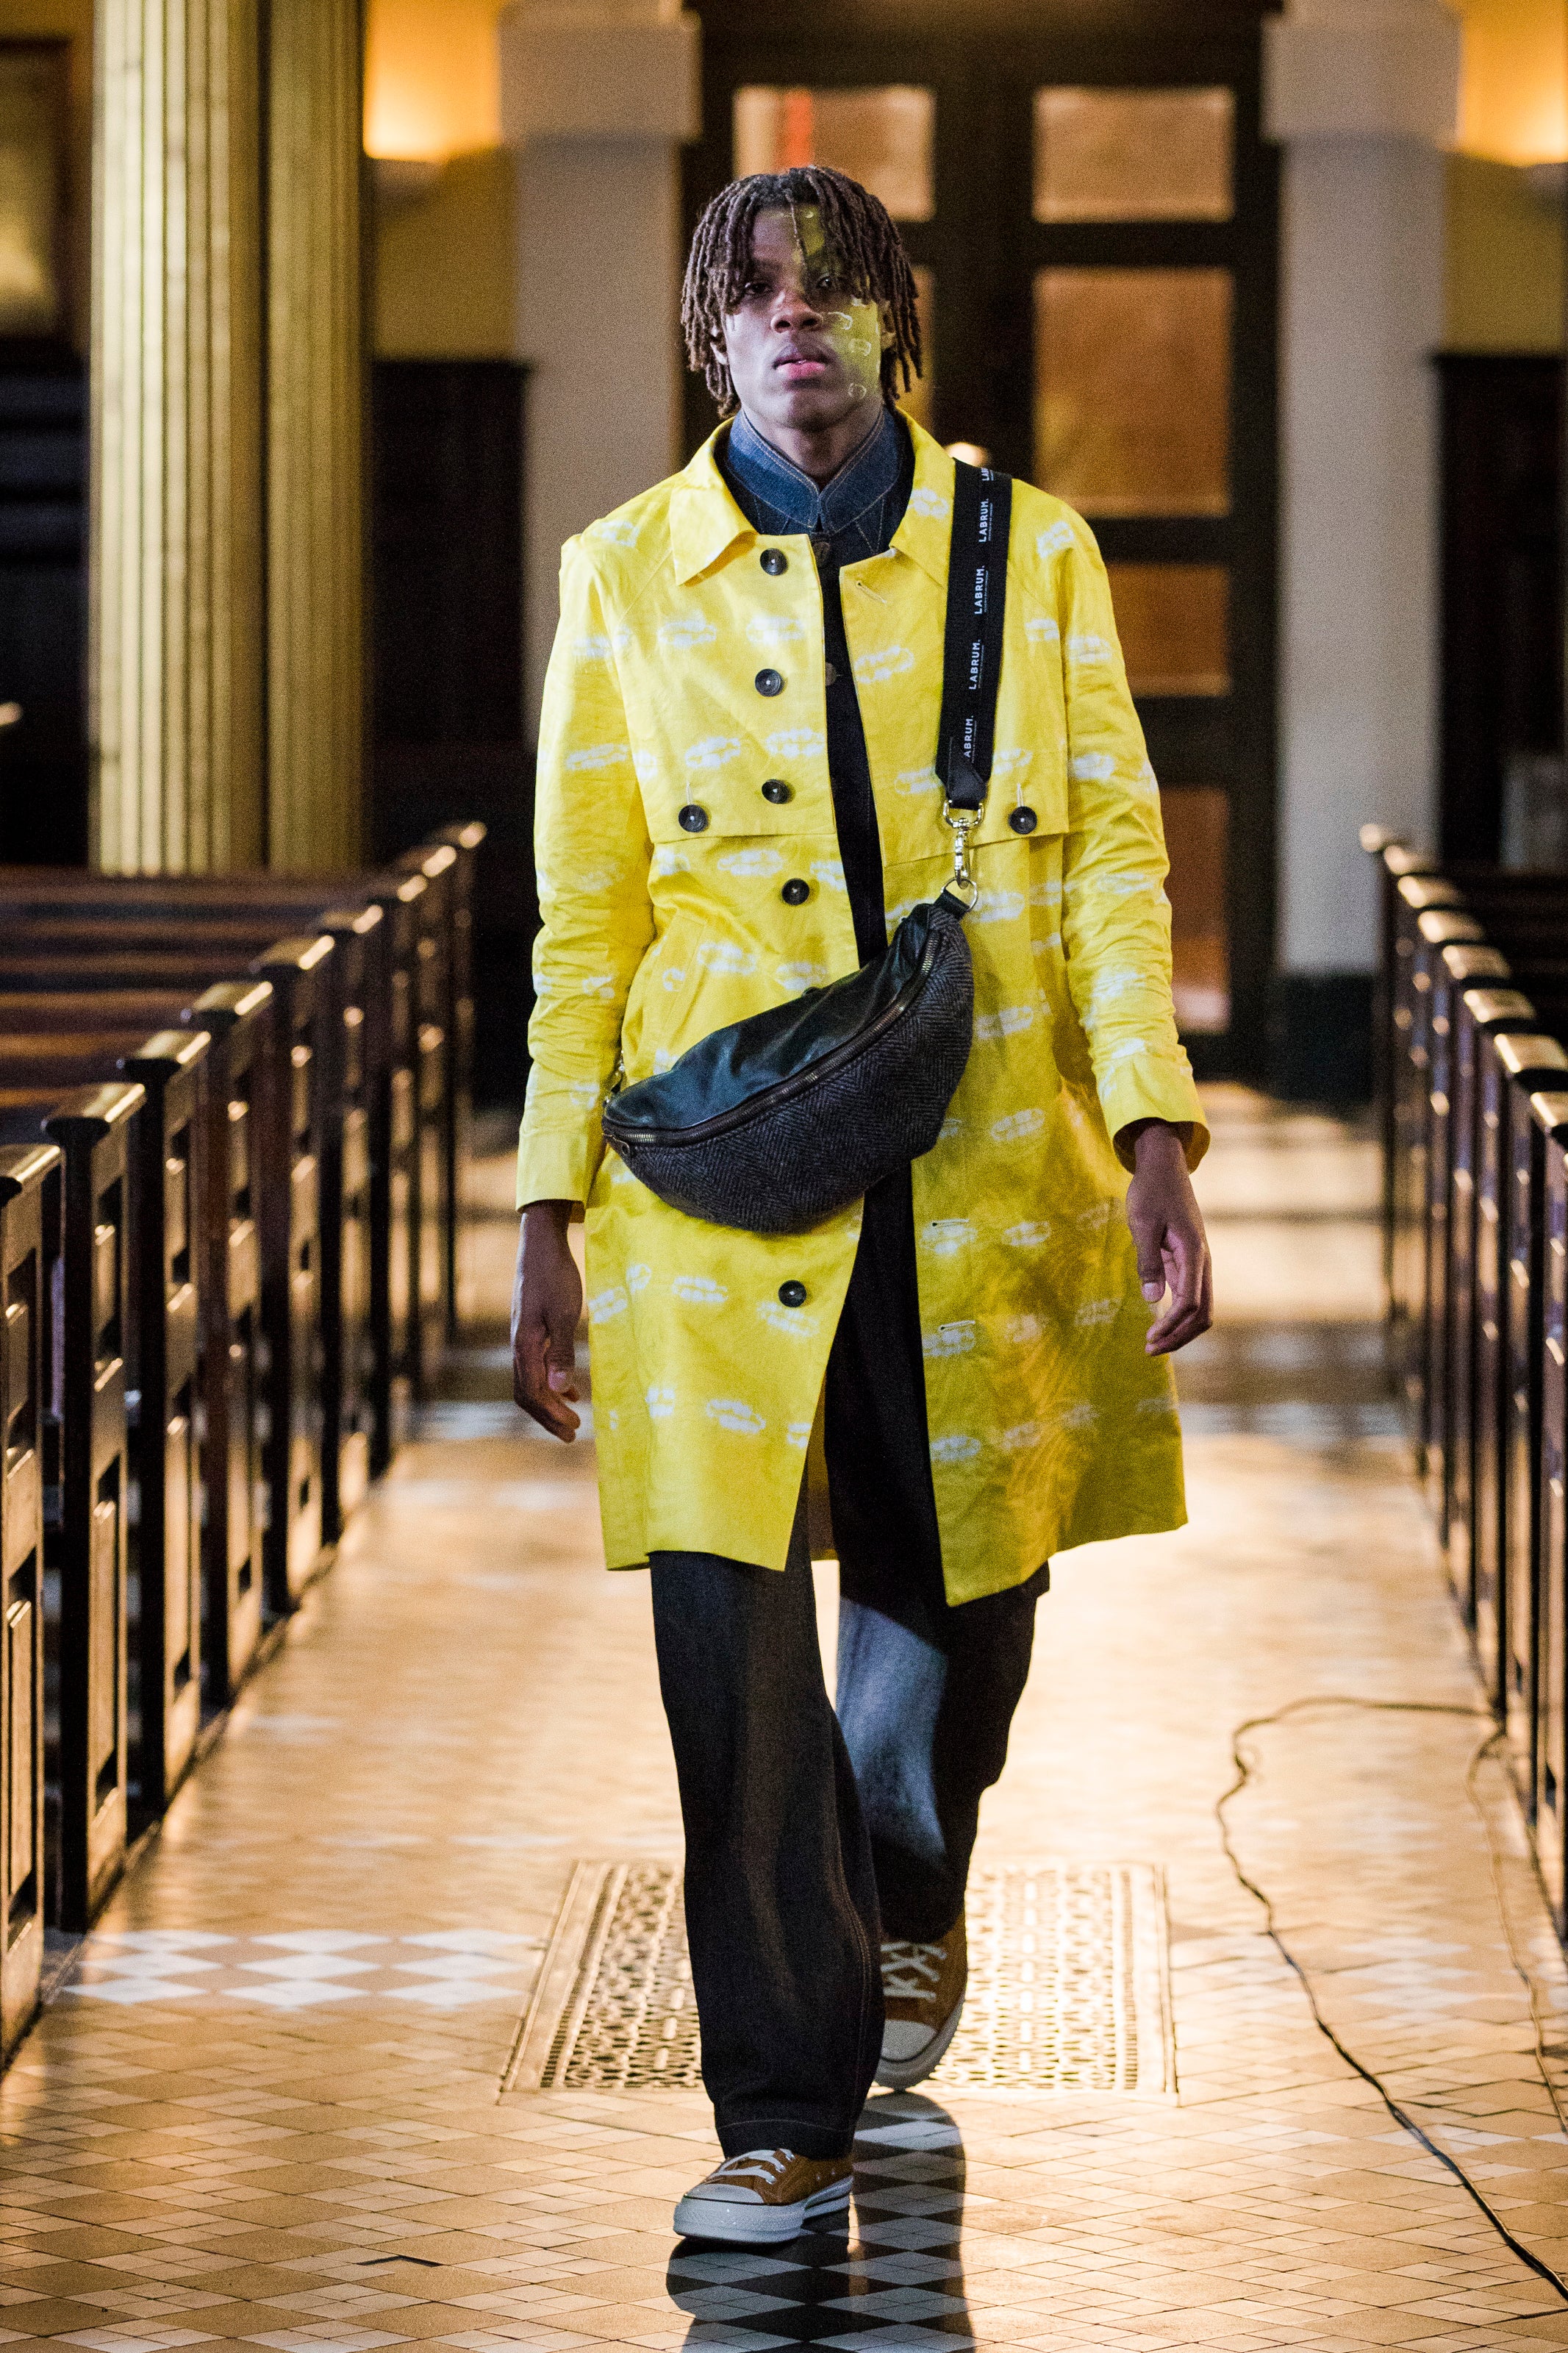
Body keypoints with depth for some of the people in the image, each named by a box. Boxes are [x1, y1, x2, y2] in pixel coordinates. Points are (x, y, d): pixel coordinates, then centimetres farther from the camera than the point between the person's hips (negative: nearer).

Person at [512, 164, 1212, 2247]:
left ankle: (912, 1897, 46)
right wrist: (550, 1216, 2)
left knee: (959, 1600, 12)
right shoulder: (626, 579, 5)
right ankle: (787, 2121, 2)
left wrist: (1154, 1142, -9)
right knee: (732, 1653, -8)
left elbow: (1113, 856, 2)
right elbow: (585, 916, 6)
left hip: (989, 1178, 1)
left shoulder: (1030, 555, 5)